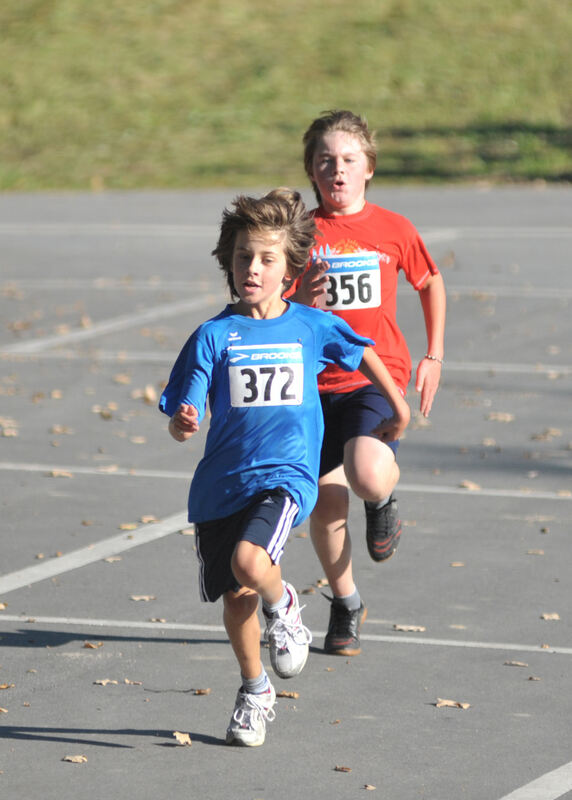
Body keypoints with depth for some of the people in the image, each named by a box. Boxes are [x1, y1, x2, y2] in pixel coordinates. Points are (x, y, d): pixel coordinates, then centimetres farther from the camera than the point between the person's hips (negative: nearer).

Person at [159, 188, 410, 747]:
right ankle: (254, 692, 32)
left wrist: (398, 408, 31)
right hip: (221, 483, 2)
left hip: (285, 474, -2)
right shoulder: (214, 336, -2)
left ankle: (282, 606, 6)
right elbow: (179, 420, -5)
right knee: (235, 598, 8)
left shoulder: (312, 327, 2)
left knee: (249, 561, -29)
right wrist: (183, 423, -28)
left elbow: (363, 353, 23)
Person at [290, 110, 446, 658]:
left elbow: (430, 283, 18)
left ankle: (384, 502, 11)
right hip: (317, 381, 2)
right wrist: (299, 302, -22)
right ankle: (345, 603, 29)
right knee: (325, 500, 5)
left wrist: (434, 356, 14)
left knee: (369, 477, -28)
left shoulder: (393, 229, 2)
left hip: (378, 376, -2)